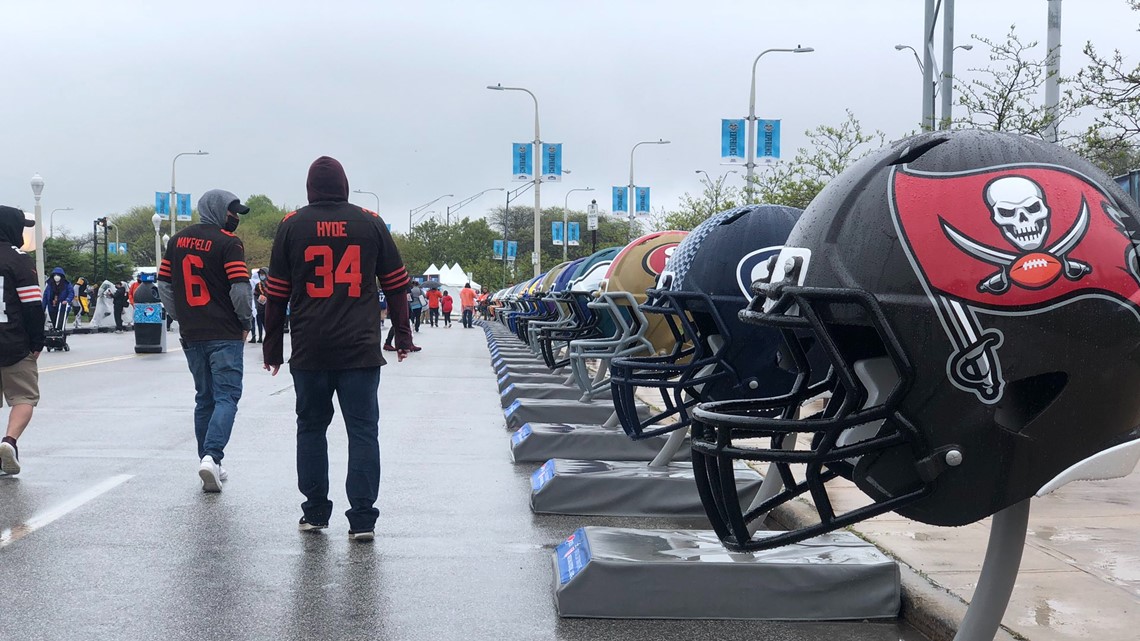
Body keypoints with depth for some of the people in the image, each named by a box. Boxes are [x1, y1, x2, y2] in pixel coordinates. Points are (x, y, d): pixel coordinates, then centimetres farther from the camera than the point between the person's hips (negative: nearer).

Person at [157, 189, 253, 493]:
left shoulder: (178, 240, 12)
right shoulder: (228, 242, -8)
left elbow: (164, 285, 14)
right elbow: (241, 288, -14)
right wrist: (245, 321, 1)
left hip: (191, 334, 6)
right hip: (225, 334, -6)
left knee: (204, 398, 13)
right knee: (226, 396, -4)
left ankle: (209, 467, 13)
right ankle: (212, 456, -21)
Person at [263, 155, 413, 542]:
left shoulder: (292, 226, 5)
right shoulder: (371, 224, 5)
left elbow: (276, 294, 6)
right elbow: (396, 285, 9)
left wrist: (272, 347, 12)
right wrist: (402, 335, 18)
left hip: (309, 351, 1)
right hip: (360, 350, -1)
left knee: (311, 428, 13)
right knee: (363, 430, 0)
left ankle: (315, 513, 16)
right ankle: (362, 519, -4)